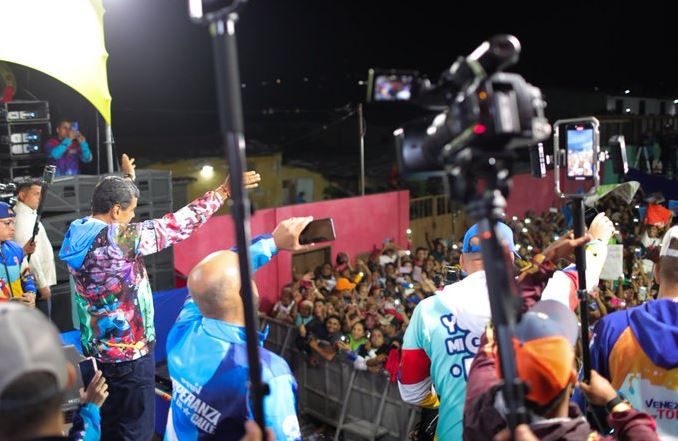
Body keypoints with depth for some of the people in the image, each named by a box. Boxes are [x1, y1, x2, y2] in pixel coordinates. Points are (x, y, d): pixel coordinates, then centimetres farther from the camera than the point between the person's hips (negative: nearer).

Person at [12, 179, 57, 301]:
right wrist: (42, 284, -20)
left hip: (40, 281, 9)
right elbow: (30, 255, -21)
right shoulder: (23, 219, -17)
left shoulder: (30, 215, 13)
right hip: (34, 284, -9)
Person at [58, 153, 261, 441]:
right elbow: (177, 226, -22)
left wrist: (127, 179, 31)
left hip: (96, 348, 9)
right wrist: (224, 190, -15)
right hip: (129, 352, -9)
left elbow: (113, 202, 19)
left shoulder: (76, 232, -1)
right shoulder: (118, 238, -25)